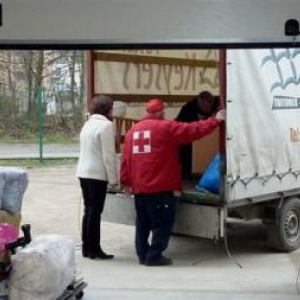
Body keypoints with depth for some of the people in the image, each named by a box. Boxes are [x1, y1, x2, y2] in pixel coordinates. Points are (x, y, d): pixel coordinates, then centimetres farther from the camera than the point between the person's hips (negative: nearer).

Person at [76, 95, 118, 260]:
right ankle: (94, 249, 2)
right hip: (97, 174, -8)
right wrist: (113, 178, -10)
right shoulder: (106, 125, -11)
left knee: (89, 210, 13)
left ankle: (86, 247, 17)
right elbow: (108, 155, -15)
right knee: (95, 212, -3)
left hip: (83, 173, 8)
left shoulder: (88, 124, 15)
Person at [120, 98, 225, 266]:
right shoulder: (166, 127, -7)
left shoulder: (133, 130, 12)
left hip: (139, 187, 7)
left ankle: (143, 254, 21)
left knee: (143, 223, 16)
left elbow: (126, 158, 11)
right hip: (161, 187, -7)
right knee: (163, 223, 1)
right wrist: (215, 120, 3)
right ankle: (154, 256, 1)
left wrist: (126, 181, 16)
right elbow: (193, 130, -7)